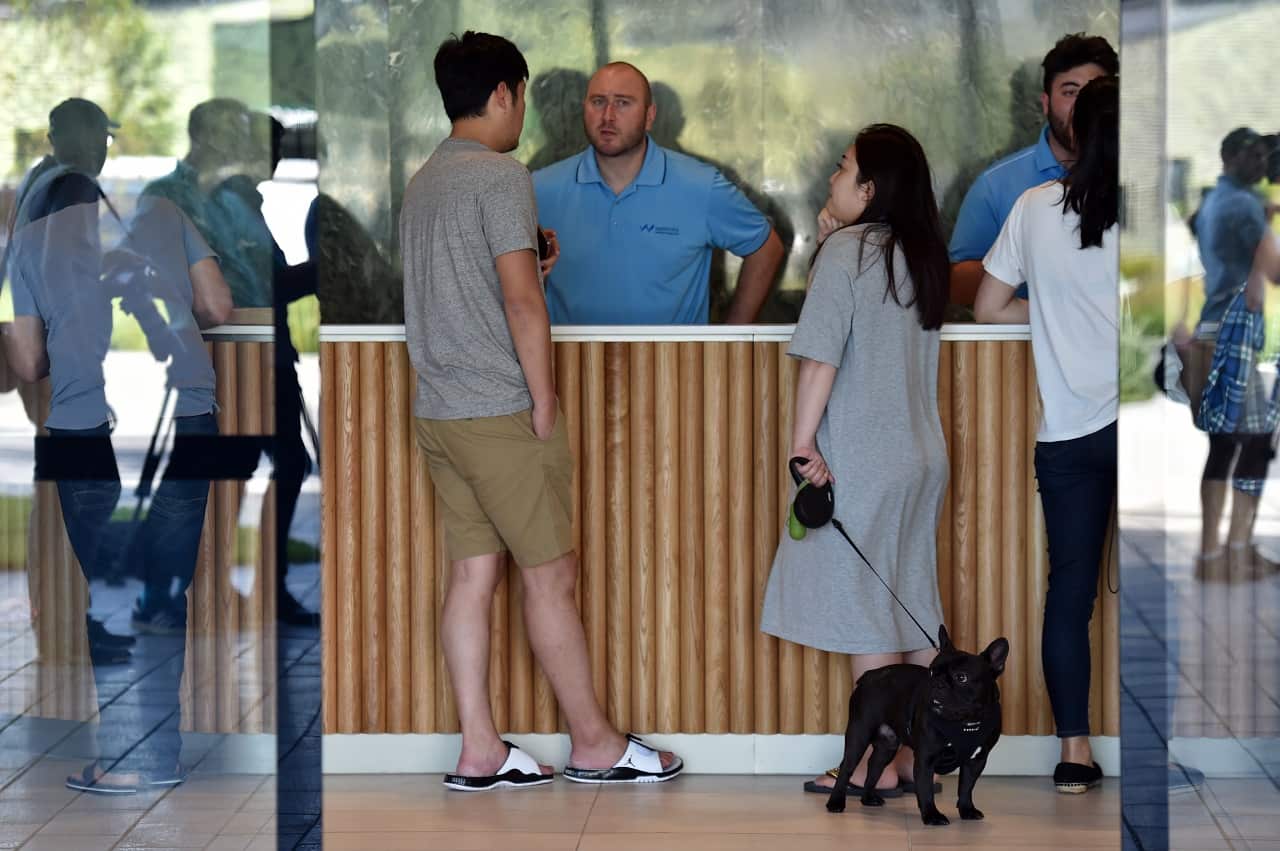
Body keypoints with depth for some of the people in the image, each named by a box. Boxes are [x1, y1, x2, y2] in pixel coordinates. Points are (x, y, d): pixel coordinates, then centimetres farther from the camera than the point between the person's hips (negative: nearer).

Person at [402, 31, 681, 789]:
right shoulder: (501, 176, -13)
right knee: (551, 575, 0)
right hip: (501, 414, -8)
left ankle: (481, 751, 7)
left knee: (474, 573, 8)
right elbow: (522, 305, -18)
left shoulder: (424, 182, 13)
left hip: (439, 413, 8)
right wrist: (544, 407, -14)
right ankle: (595, 744, 8)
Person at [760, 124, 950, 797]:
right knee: (914, 602, 11)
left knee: (864, 607, -3)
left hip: (859, 462, -8)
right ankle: (917, 753, 14)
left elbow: (821, 355, -16)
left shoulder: (847, 251, -12)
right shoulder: (921, 255, 10)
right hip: (920, 456, 8)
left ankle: (878, 765, -2)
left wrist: (803, 442, -13)